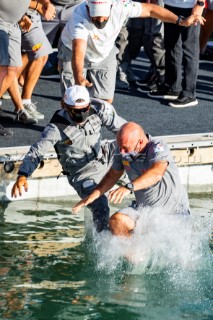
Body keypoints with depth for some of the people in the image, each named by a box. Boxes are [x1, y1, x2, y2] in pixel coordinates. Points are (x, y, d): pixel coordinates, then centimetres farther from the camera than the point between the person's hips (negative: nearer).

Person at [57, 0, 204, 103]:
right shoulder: (79, 16, -43)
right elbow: (78, 52, -55)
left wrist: (181, 21, -20)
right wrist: (79, 78, -71)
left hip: (104, 54, 3)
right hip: (72, 53, -3)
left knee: (106, 100, -3)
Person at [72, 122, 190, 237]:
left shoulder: (158, 148, -23)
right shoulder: (121, 151, -4)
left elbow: (156, 173, -44)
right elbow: (113, 176, 15)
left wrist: (129, 187, -58)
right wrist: (92, 196, 9)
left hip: (175, 211, -4)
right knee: (116, 221, -22)